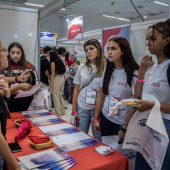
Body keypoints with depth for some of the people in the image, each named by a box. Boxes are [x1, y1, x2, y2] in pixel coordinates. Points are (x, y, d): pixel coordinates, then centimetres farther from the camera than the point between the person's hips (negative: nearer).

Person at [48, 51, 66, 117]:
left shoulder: (53, 63, -10)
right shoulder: (60, 61, 12)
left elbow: (53, 75, -13)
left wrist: (50, 85, -11)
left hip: (57, 79, -8)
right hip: (62, 79, 8)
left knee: (56, 96, 1)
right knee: (60, 96, 18)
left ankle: (58, 113, 6)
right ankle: (62, 111, 26)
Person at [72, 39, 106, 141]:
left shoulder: (105, 68, -4)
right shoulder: (82, 68, 3)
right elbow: (76, 90, 6)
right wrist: (74, 110, 4)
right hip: (82, 108, 2)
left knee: (98, 140, 9)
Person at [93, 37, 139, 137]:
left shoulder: (134, 73, -14)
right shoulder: (107, 72, 4)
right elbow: (101, 98, 8)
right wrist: (96, 119, 9)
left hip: (122, 123, -5)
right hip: (105, 118, 5)